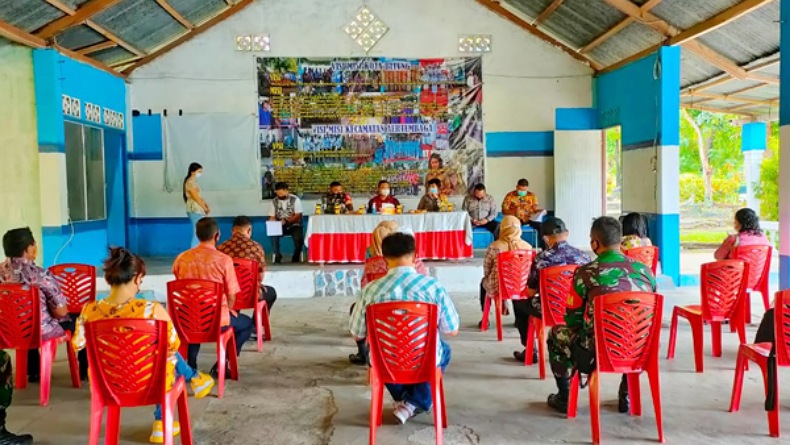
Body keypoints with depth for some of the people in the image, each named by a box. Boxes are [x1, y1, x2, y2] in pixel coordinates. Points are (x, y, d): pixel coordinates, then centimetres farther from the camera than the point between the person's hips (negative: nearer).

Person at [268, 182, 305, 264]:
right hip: (280, 226, 3)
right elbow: (272, 217, 5)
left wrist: (286, 221, -27)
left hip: (294, 225, -2)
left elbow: (297, 216, -11)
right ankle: (278, 256, -12)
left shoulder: (295, 199, -5)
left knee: (298, 237, -33)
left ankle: (296, 258, -7)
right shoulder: (274, 201, 5)